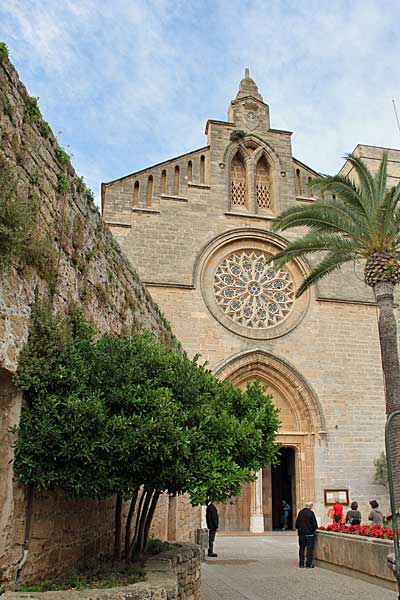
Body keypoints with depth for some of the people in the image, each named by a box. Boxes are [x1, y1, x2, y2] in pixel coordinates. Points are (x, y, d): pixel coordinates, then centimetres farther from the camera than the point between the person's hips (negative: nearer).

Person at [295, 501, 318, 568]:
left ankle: (301, 563, 13)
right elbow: (314, 524, -9)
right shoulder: (311, 513, -12)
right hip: (309, 533, -4)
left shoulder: (300, 512, 1)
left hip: (301, 533, 4)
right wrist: (314, 528, 11)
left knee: (302, 548, 11)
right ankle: (309, 564, 1)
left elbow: (297, 523, 7)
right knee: (310, 548, 2)